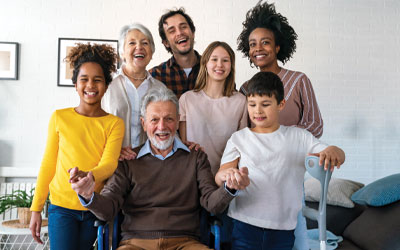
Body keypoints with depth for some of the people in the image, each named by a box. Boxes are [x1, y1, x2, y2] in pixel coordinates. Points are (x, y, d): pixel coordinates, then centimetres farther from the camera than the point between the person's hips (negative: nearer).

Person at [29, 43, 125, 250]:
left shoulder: (114, 123, 0)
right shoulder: (59, 117, 2)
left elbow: (109, 163, -12)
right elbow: (48, 164, 5)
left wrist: (90, 177, -34)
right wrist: (36, 208, 4)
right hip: (62, 206, 0)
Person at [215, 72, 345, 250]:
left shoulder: (299, 137, 7)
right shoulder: (239, 138, 6)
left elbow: (339, 158, 3)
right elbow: (219, 178, -3)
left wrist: (333, 151, -22)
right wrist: (227, 174, -27)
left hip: (283, 226, 1)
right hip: (245, 224, 0)